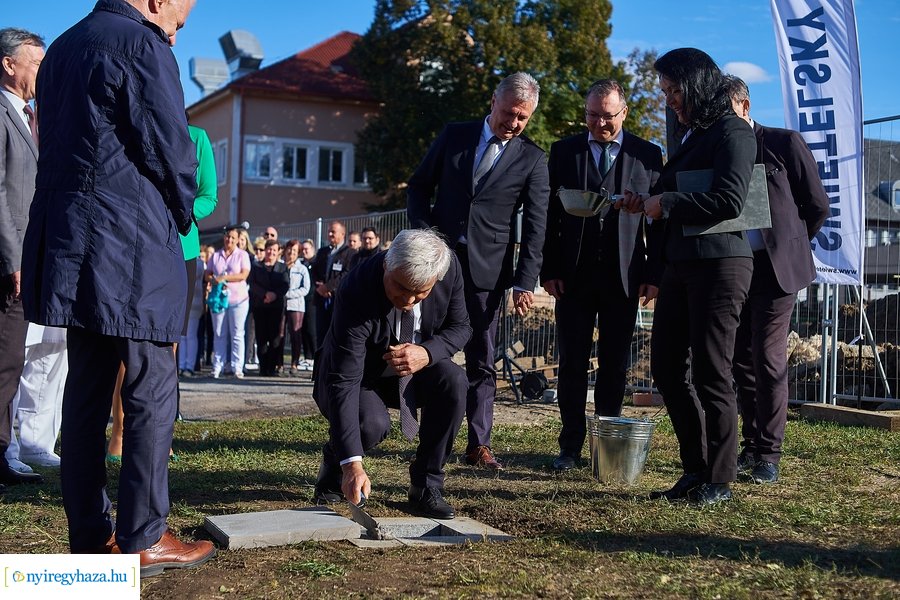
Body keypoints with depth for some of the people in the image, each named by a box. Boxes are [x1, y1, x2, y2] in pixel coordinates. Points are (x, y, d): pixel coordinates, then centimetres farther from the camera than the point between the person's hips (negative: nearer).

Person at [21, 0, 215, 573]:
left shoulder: (62, 48, 18)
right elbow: (171, 151, -11)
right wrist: (180, 217, 9)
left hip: (72, 245, 9)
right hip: (131, 247, -8)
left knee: (87, 390, 10)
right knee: (151, 392, -2)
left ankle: (89, 535, 17)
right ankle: (144, 539, 3)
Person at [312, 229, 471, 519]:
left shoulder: (450, 268, -22)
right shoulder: (357, 293, -36)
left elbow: (460, 326, -6)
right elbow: (344, 382, -39)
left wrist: (427, 353, -31)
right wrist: (352, 463, -47)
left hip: (415, 366, 4)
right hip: (361, 375, -4)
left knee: (453, 381, -27)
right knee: (371, 424, -34)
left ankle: (426, 487, -10)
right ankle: (334, 469, 4)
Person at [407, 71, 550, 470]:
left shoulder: (532, 159, 3)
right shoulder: (454, 136, 7)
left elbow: (535, 226, -1)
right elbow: (418, 187, 12)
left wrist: (525, 282, -9)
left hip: (487, 268, -1)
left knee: (481, 360, 2)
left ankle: (478, 444, 9)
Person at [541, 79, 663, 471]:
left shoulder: (647, 155, 5)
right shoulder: (564, 151, 7)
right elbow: (550, 214, 5)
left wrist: (654, 274, -2)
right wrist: (549, 270, -2)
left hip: (623, 277, 0)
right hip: (573, 274, 1)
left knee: (615, 366, 7)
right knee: (572, 364, 4)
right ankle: (571, 445, 12)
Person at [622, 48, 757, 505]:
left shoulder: (733, 133, -8)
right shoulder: (693, 135, 19)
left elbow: (728, 201, -19)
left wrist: (664, 205, -11)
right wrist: (647, 203, 6)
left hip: (718, 264, -9)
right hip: (679, 265, 9)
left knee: (710, 373, -4)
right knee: (667, 368, 9)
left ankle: (718, 480, 8)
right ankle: (695, 471, 19)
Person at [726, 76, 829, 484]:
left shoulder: (785, 143, -3)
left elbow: (817, 205, 2)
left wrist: (787, 244, 7)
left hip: (775, 268, -4)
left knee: (768, 360, -6)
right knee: (743, 362, 8)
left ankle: (769, 454, 3)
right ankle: (751, 447, 19)